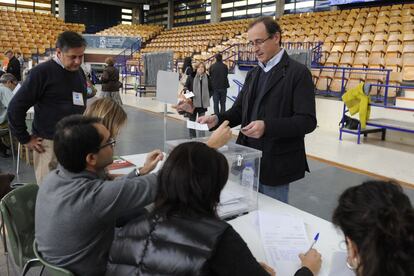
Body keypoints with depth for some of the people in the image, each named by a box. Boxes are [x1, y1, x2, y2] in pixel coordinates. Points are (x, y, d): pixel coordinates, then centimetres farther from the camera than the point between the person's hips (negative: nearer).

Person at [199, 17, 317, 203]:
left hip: (275, 164, -6)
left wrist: (267, 126, -28)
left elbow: (307, 121, -16)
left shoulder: (298, 73, -10)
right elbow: (239, 110, 13)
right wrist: (217, 118, -7)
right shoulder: (253, 74, 13)